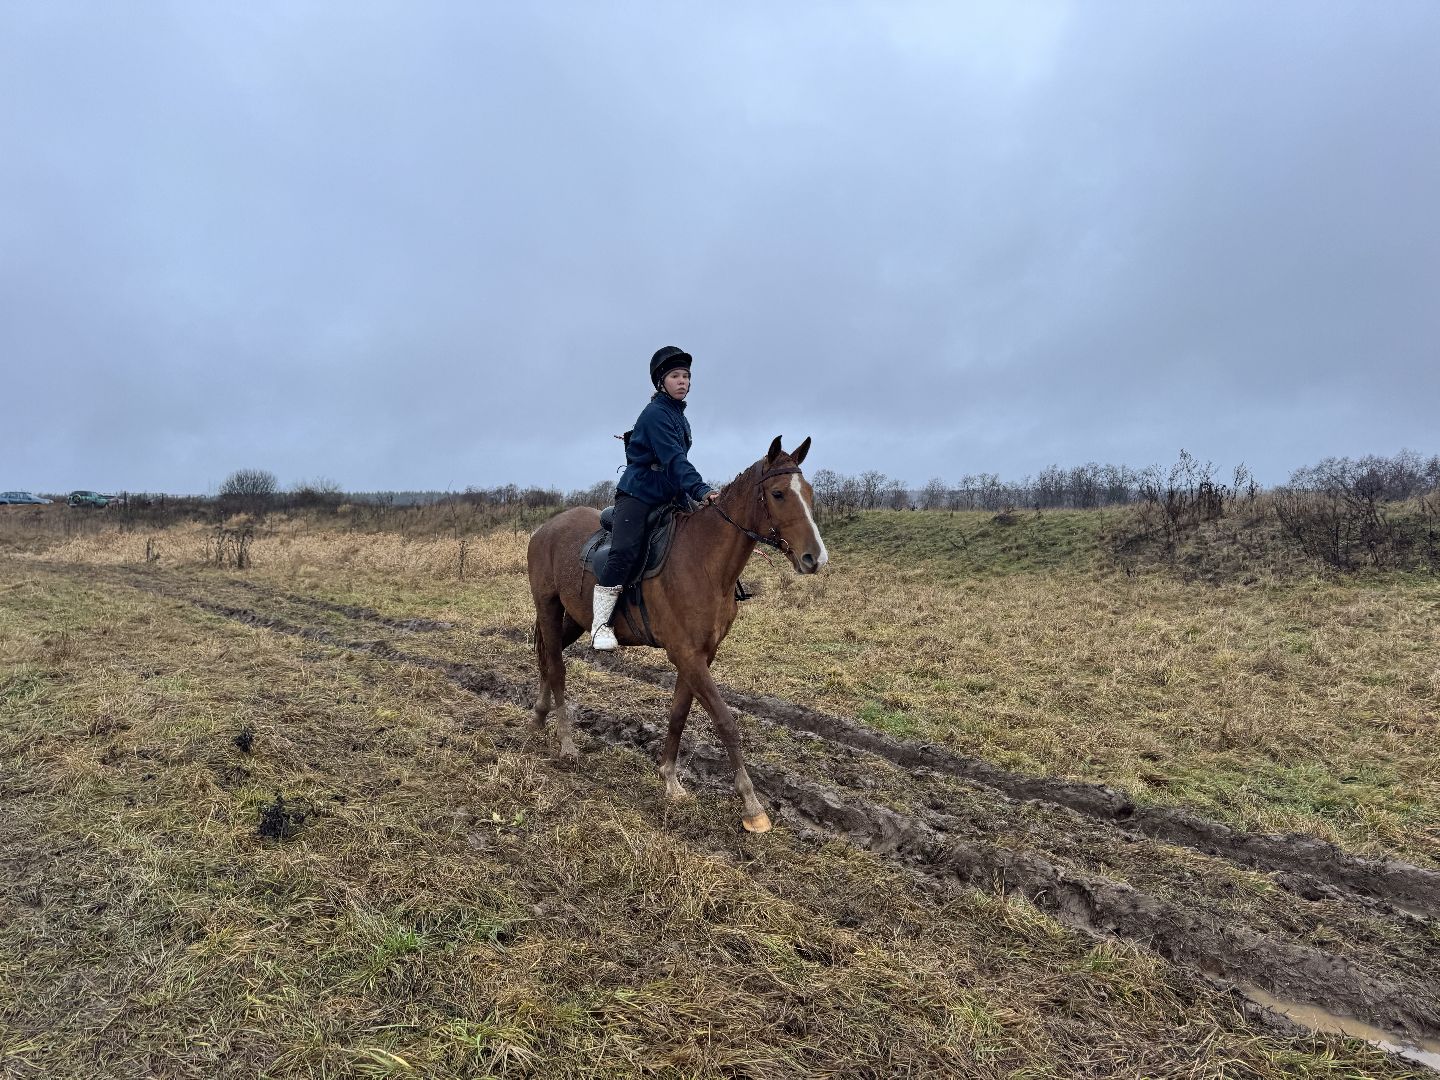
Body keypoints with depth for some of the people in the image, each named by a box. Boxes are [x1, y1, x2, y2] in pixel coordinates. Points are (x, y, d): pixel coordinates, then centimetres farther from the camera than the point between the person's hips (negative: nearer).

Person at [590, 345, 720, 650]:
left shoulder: (680, 417, 16)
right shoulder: (655, 414, -13)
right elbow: (674, 459, -25)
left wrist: (694, 494, 9)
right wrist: (700, 489, -35)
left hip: (669, 498, 10)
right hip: (639, 494, -10)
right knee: (624, 551, -24)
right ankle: (600, 624, -16)